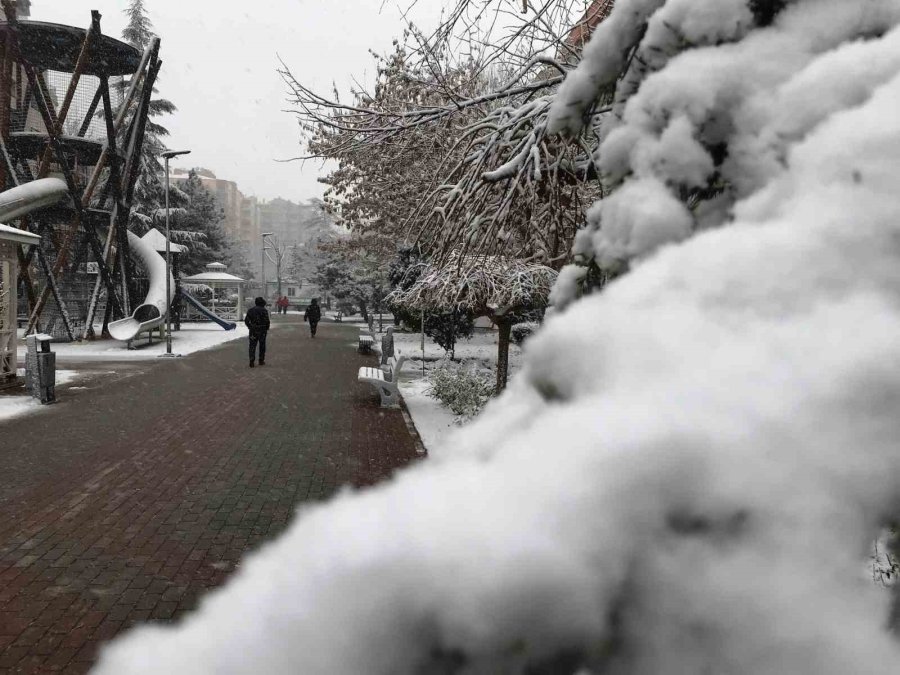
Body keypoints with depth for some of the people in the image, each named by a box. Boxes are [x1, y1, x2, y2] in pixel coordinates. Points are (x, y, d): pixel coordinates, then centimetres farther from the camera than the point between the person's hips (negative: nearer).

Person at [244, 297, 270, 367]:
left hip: (253, 331, 2)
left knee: (252, 346, 4)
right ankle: (261, 361, 17)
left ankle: (252, 361, -5)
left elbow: (246, 320, 3)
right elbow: (267, 321, -13)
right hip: (262, 331, -2)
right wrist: (267, 329, 2)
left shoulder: (250, 310, 5)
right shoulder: (264, 310, -7)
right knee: (262, 346, 12)